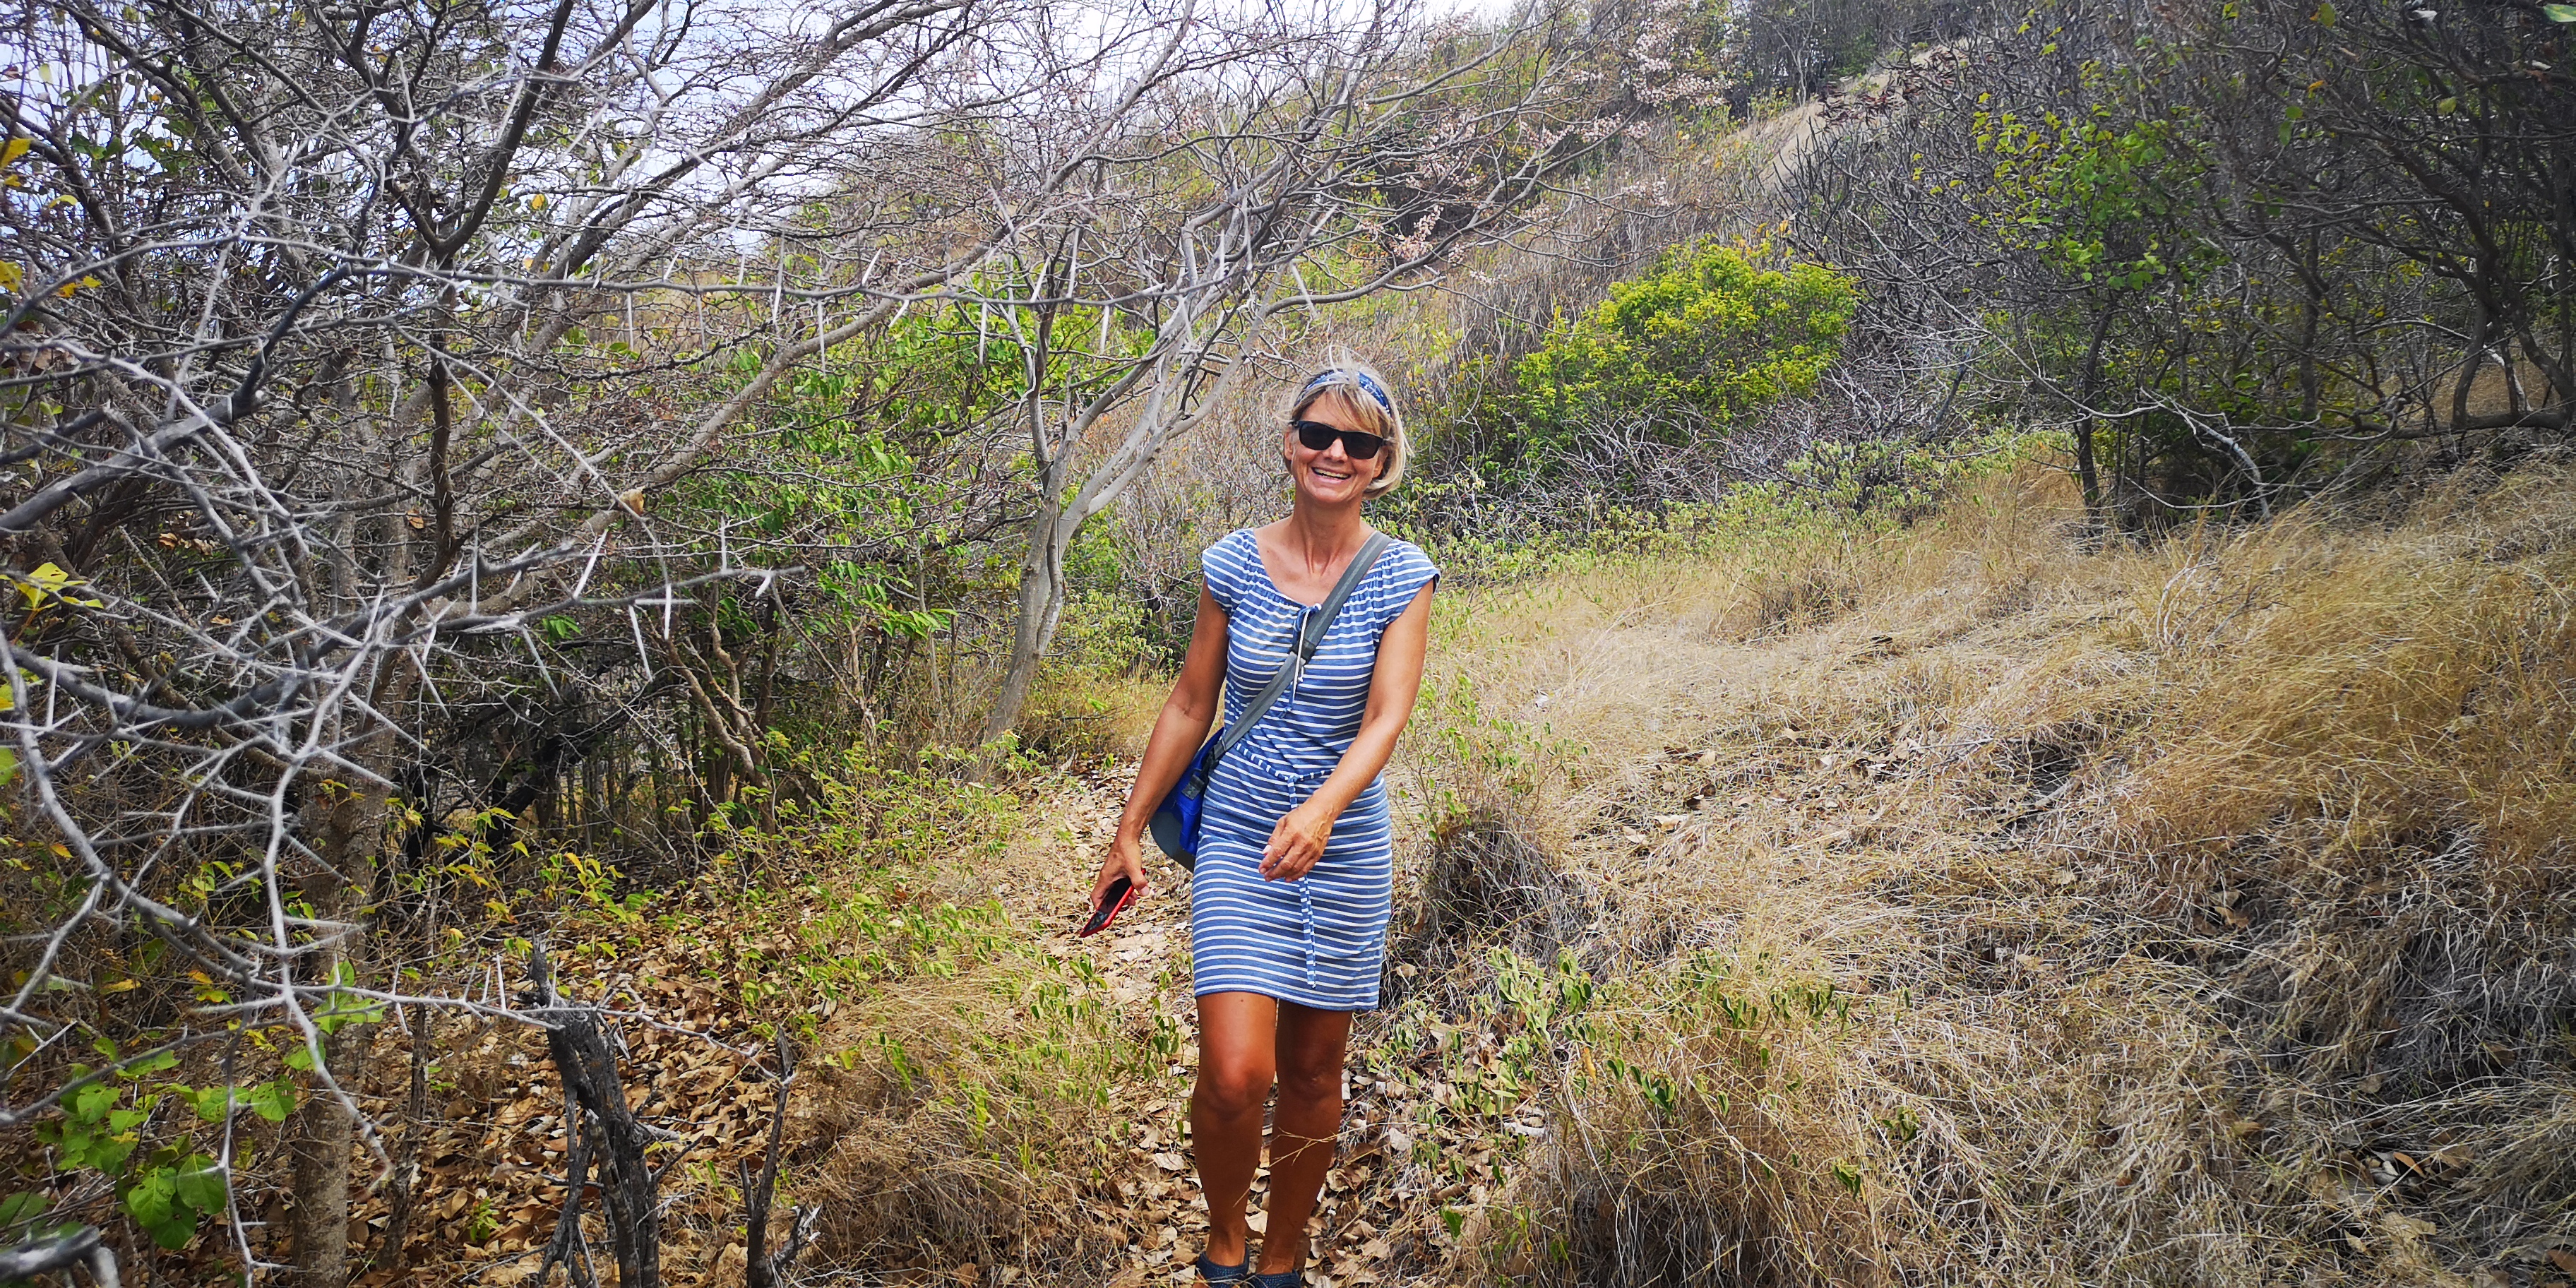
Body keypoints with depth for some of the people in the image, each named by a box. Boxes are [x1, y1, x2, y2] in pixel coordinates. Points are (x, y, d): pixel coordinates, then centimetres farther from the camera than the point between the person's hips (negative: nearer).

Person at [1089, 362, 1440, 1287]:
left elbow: (1386, 719, -16)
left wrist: (1320, 811, -34)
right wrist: (1131, 831, 8)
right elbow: (1190, 706, 6)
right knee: (1234, 1076, -12)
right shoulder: (1235, 564, -2)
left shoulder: (1402, 579, -5)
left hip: (1345, 848, 1)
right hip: (1236, 842, 0)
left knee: (1312, 1072, 11)